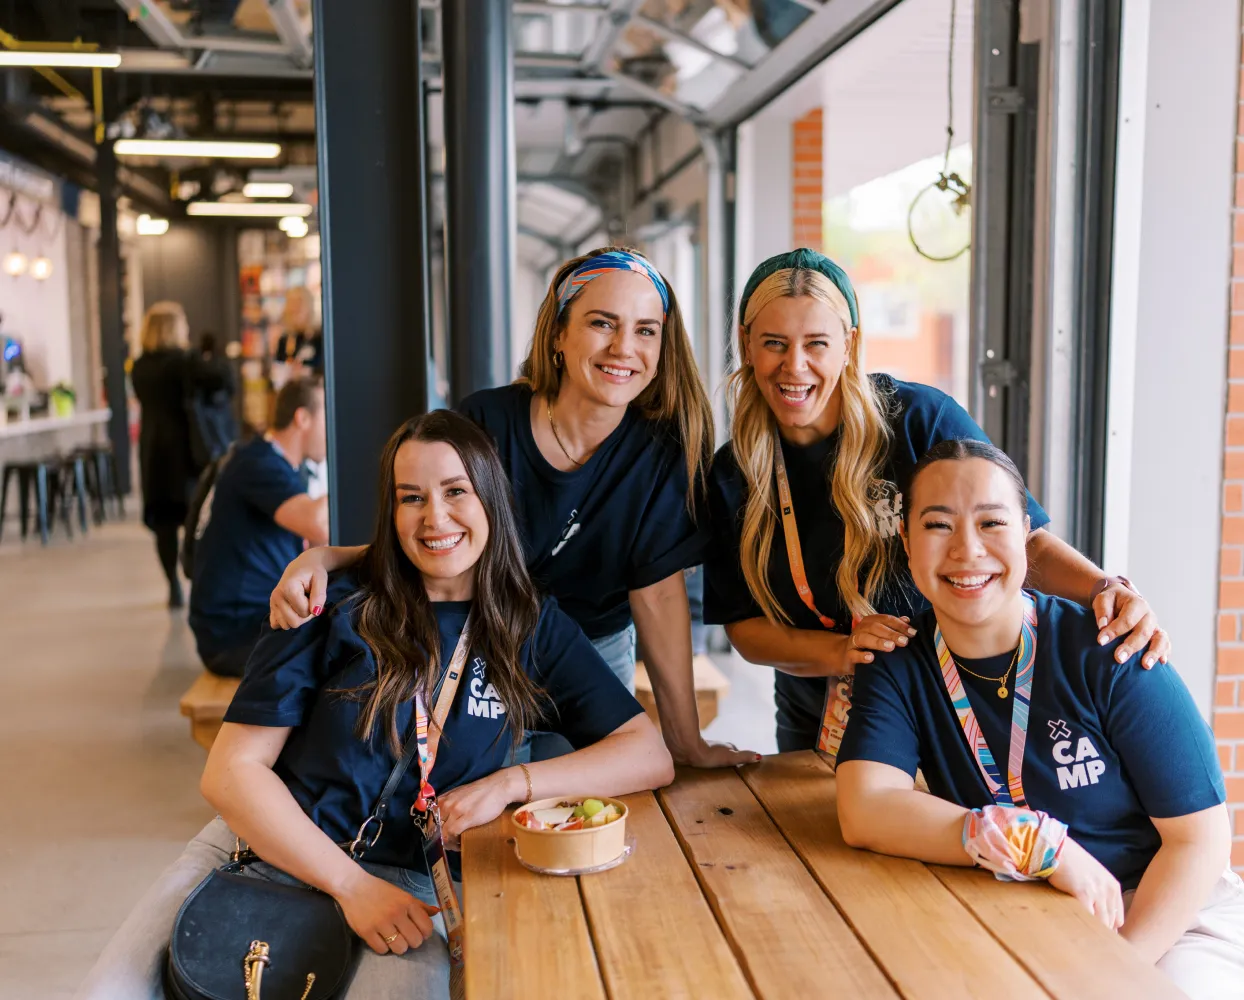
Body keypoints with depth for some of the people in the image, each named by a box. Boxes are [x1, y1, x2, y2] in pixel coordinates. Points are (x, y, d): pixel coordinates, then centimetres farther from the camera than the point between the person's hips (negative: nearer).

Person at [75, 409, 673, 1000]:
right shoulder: (336, 610, 0)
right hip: (266, 851, 1)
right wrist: (352, 883, -13)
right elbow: (231, 771, -3)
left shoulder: (534, 630, 6)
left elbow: (651, 756, 0)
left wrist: (510, 782, -13)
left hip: (407, 891, 0)